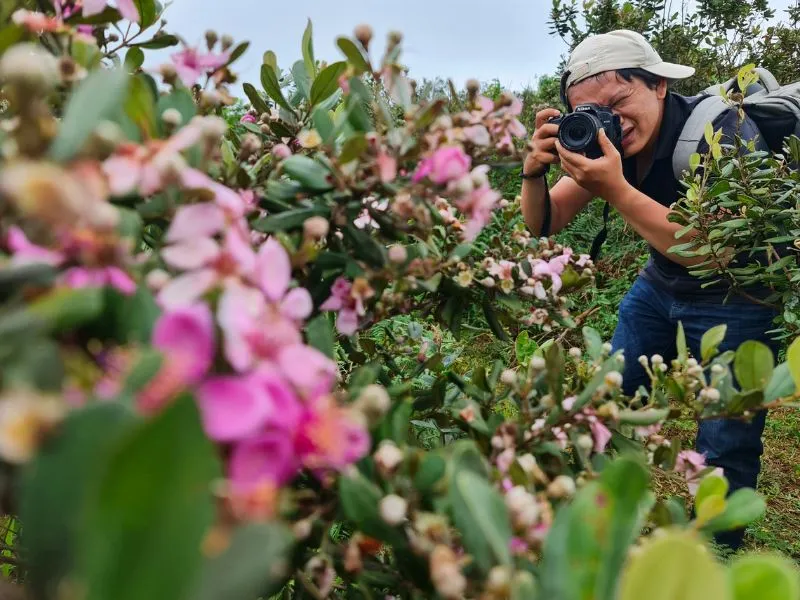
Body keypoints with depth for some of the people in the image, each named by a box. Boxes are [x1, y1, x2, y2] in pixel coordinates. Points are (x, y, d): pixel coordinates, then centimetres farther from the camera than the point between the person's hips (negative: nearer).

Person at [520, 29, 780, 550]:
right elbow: (545, 224, -6)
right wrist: (535, 170, -27)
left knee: (725, 448, -5)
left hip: (735, 299, -5)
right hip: (659, 288, 6)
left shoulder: (724, 130, -26)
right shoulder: (600, 137, -9)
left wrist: (616, 190, -41)